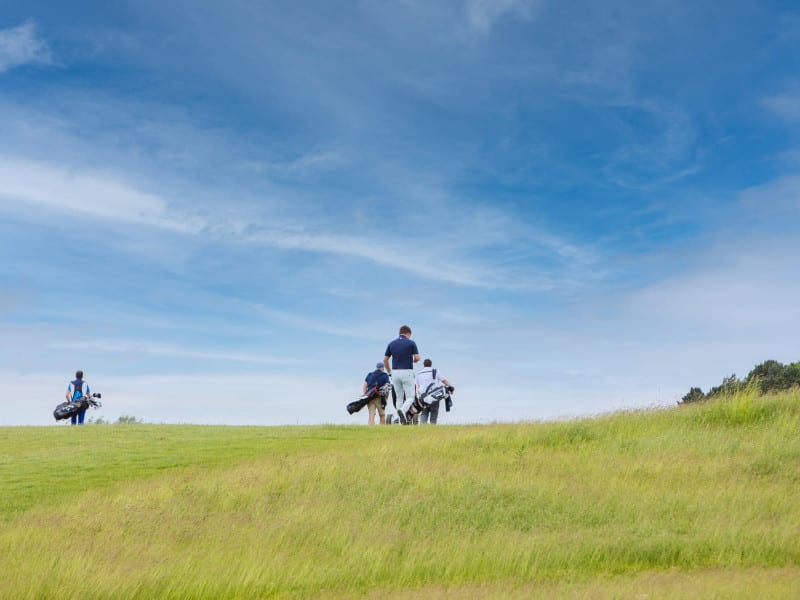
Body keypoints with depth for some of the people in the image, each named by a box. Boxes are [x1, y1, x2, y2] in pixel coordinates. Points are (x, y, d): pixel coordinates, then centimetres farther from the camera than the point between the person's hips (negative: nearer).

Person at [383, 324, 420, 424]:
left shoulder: (391, 343, 7)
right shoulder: (411, 343, -4)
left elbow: (385, 359, 7)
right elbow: (417, 358, -8)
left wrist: (388, 371, 21)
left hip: (395, 372, 4)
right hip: (407, 372, -4)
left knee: (399, 398, 13)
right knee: (410, 397, 3)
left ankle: (400, 421, 7)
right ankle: (402, 411, -27)